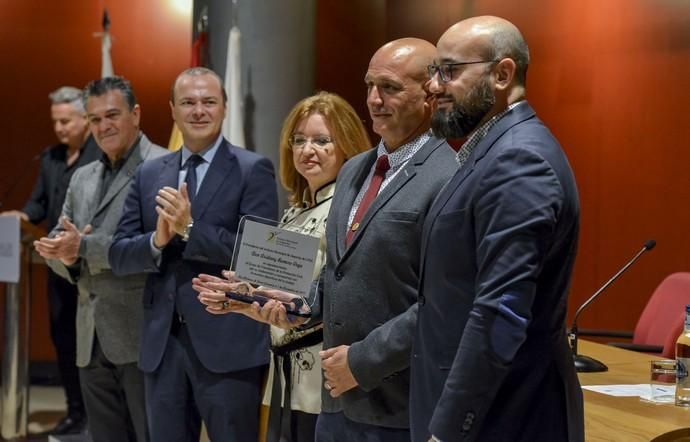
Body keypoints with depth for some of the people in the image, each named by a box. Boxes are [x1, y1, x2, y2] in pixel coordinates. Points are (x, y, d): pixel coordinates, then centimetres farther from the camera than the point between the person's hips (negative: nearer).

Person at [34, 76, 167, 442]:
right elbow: (57, 243, 15)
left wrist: (84, 247, -20)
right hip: (92, 342, 7)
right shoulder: (82, 178, 18)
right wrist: (66, 256, -8)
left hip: (144, 338, -7)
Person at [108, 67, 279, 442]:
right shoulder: (149, 175, 11)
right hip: (163, 341, 5)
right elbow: (119, 256, 7)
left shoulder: (252, 170, -3)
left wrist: (189, 229, -18)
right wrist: (157, 241, -13)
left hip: (228, 343, -5)